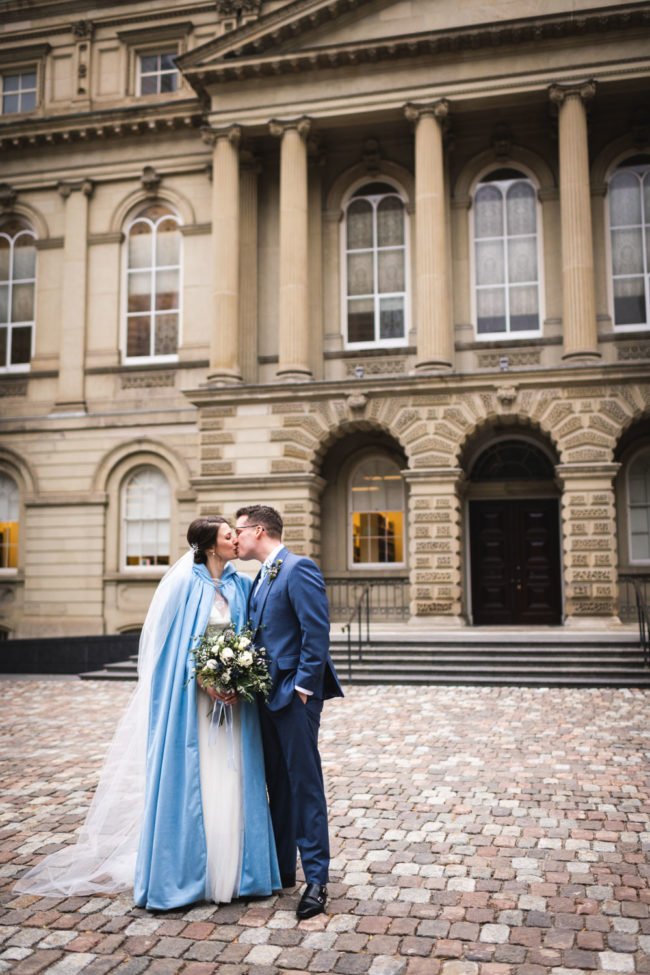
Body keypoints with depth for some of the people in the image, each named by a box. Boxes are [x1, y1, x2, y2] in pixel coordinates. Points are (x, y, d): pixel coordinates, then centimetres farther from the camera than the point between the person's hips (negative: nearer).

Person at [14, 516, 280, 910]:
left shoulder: (241, 585, 7)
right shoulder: (185, 583, -5)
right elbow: (172, 642, -6)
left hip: (233, 696, 4)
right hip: (190, 698, -4)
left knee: (233, 783, 7)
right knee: (187, 780, 2)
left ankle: (233, 871, 19)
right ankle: (182, 873, 15)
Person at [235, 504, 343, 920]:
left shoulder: (299, 569, -13)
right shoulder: (261, 578, 16)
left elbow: (317, 632, -19)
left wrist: (302, 687, -19)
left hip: (294, 695, -9)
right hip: (268, 695, 9)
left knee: (305, 784, -2)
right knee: (279, 785, 16)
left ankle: (317, 879, 7)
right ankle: (281, 869, 28)